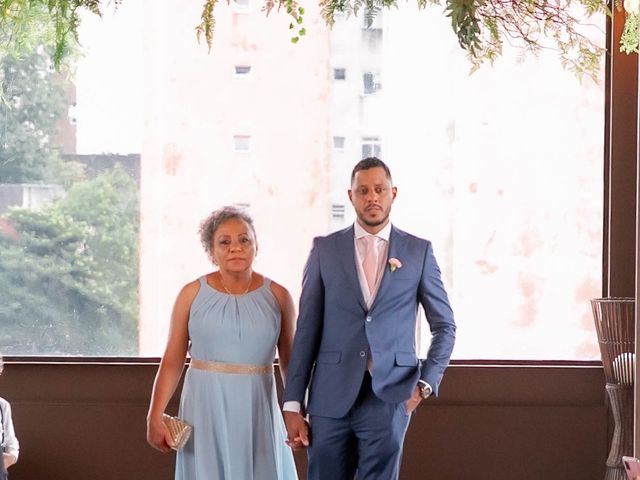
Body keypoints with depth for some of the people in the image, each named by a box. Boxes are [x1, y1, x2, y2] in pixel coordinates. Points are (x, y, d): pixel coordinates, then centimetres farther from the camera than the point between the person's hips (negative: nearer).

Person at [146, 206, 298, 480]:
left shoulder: (277, 296, 2)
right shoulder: (192, 294, 0)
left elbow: (290, 363, 7)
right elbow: (172, 361, 0)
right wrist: (155, 417, -6)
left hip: (257, 410, 1)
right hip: (205, 408, -1)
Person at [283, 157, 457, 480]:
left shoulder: (418, 251, 5)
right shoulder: (325, 249, 6)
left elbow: (444, 326, 11)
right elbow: (307, 329, 5)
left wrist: (426, 383, -2)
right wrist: (293, 403, 1)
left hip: (389, 395, -1)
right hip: (331, 397, 1)